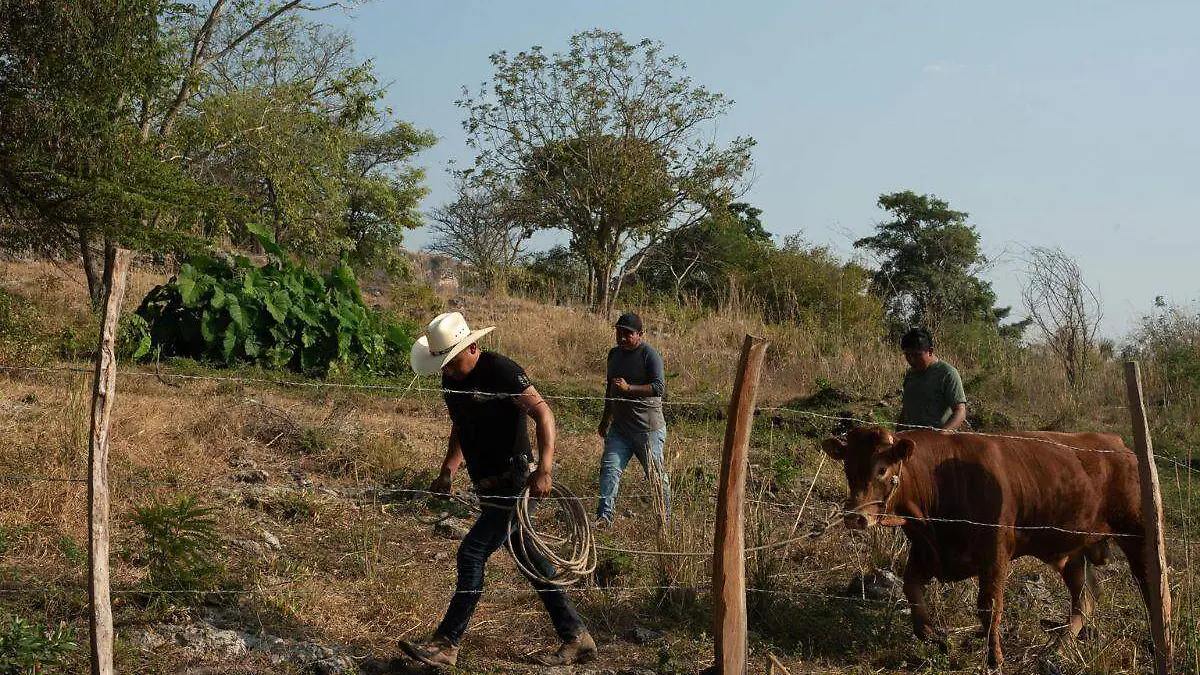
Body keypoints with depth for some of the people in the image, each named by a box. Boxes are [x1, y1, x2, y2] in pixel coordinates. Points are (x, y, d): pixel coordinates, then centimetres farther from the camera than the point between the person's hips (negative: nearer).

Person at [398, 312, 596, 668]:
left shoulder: (501, 371, -18)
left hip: (513, 484, -9)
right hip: (489, 487, 9)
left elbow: (542, 413, -23)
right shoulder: (451, 380, 8)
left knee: (472, 554, -9)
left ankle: (446, 644, 2)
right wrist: (447, 472, 10)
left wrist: (544, 469, -33)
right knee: (530, 560, 11)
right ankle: (576, 638, 19)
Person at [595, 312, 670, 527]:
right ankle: (605, 516, -5)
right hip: (619, 427, 6)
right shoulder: (614, 354, 13)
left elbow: (659, 388, -20)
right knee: (610, 467, -6)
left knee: (656, 473, 3)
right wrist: (605, 418, 27)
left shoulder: (650, 355, -11)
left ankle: (665, 519, 17)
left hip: (648, 428, -6)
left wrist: (629, 388, -28)